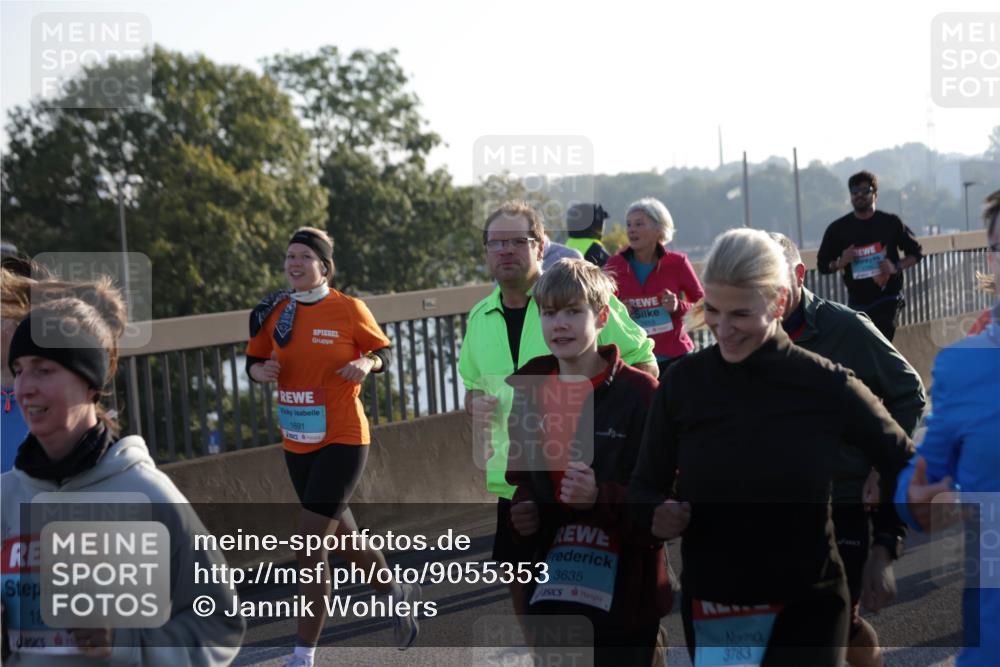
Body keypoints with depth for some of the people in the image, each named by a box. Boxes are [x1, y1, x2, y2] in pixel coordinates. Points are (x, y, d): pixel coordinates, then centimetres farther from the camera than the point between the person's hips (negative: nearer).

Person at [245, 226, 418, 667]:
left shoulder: (349, 310, -9)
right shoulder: (273, 312, 2)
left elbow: (383, 352, 2)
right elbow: (254, 362, 11)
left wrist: (367, 364, -20)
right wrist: (260, 371, -12)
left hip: (342, 441, -6)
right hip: (296, 445, 6)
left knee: (310, 544, -12)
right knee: (342, 536, 20)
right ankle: (399, 595, 46)